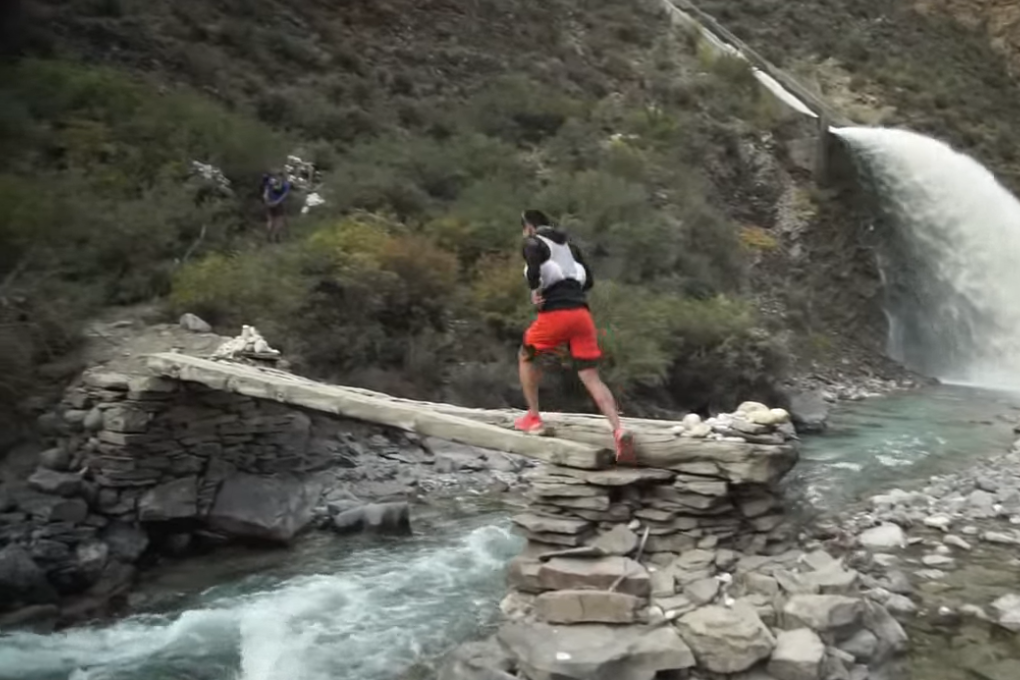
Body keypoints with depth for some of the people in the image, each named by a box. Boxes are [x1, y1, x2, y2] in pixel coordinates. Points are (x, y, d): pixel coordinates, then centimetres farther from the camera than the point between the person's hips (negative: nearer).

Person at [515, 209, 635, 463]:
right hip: (582, 312, 5)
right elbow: (588, 279, 22)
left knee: (526, 357, 21)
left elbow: (534, 266, -17)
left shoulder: (533, 243, 6)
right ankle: (619, 430, -17)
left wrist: (535, 292, -4)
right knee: (592, 378, 1)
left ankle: (533, 418, 21)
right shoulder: (568, 245, 26)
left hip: (555, 313, -5)